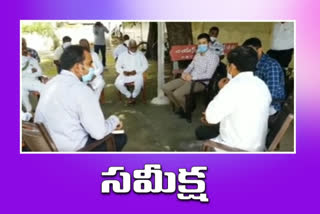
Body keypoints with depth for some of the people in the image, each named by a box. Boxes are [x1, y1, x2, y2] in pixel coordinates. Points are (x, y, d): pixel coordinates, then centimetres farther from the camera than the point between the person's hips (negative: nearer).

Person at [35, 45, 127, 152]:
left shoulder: (51, 83, 2)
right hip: (71, 149, -8)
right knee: (121, 137, 10)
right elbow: (99, 133, -22)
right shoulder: (81, 90, -23)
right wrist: (114, 120, -1)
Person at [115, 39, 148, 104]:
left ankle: (134, 96, -5)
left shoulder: (140, 54, 7)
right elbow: (118, 66, 8)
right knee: (118, 83, -26)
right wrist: (123, 71, -15)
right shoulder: (122, 55, 8)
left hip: (137, 74, -1)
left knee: (139, 82, -35)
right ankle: (128, 95, -1)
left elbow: (145, 65, 1)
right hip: (125, 74, 2)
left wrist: (136, 71, -13)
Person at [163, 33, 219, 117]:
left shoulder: (213, 56, -11)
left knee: (177, 93, -28)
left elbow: (208, 75, -17)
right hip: (189, 78, 8)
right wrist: (185, 73, -3)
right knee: (166, 87, -3)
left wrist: (192, 77, -18)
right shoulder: (197, 54, 15)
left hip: (201, 82, -8)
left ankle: (186, 110, 1)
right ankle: (178, 107, 14)